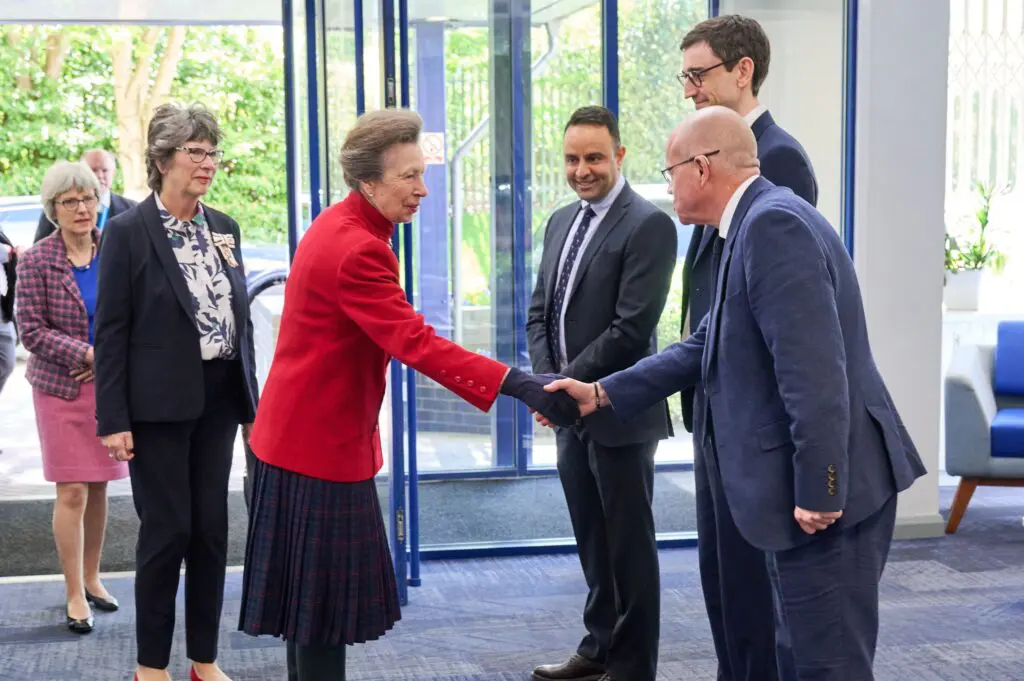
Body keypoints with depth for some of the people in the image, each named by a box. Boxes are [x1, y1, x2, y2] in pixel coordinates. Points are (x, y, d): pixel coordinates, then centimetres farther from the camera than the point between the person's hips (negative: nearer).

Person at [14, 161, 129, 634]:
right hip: (62, 389, -3)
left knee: (99, 488, 10)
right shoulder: (36, 262, -6)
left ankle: (91, 578, 25)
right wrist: (88, 354, -17)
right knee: (72, 492, -3)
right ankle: (75, 595, 6)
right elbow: (31, 331, -8)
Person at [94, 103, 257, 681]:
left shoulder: (224, 227, 9)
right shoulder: (128, 232, -7)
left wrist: (250, 396, 10)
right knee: (167, 530, 0)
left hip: (219, 398, 5)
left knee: (212, 528, 9)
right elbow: (111, 331, -8)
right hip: (160, 403, -5)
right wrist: (114, 420, -12)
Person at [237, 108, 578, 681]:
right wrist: (518, 384, -39)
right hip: (322, 440, -10)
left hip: (310, 430, 10)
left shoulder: (340, 226, 10)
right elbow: (416, 343, -32)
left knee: (315, 587, 17)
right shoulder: (356, 249, -24)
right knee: (323, 593, -2)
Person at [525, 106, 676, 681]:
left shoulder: (648, 225, -13)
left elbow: (632, 328, -19)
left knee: (629, 545, 4)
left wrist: (568, 384, -16)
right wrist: (548, 381, -2)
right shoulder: (561, 222, 12)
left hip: (619, 413, -7)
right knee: (593, 541, 17)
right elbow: (541, 313, 14)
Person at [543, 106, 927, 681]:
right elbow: (708, 346, 20)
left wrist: (818, 491, -24)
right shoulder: (759, 223, 14)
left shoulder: (773, 223, -19)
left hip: (825, 488, -11)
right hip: (808, 484, 11)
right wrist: (603, 393, 20)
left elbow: (814, 370, -26)